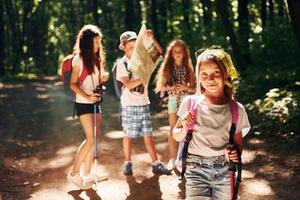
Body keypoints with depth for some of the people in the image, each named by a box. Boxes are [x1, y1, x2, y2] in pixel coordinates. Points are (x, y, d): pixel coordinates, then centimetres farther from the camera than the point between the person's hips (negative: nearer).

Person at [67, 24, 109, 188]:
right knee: (90, 139, -12)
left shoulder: (95, 59, 11)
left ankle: (86, 172, 17)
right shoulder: (79, 59, -12)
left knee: (95, 138, 8)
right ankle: (74, 173, -1)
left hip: (95, 102, 8)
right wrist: (87, 96, -25)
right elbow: (73, 84, -13)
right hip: (83, 104, -8)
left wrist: (103, 78, -1)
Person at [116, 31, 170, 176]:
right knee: (129, 135, 4)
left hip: (144, 104, 4)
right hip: (130, 105, -3)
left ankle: (156, 164, 8)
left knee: (148, 135, 5)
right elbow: (128, 84, -16)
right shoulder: (122, 64, -5)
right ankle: (127, 163, 16)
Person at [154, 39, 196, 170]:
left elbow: (193, 88, 2)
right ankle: (172, 159, 9)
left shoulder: (188, 68, 2)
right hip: (172, 100, 1)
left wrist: (185, 87, -17)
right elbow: (161, 87, 3)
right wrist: (170, 87, -15)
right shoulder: (167, 67, 2)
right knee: (173, 130, 3)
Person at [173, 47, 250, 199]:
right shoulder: (190, 102, -5)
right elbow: (177, 136, 5)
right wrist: (184, 128, -16)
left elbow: (238, 143, 9)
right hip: (196, 170, -1)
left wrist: (235, 153, -13)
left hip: (225, 170, 1)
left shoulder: (236, 109, -3)